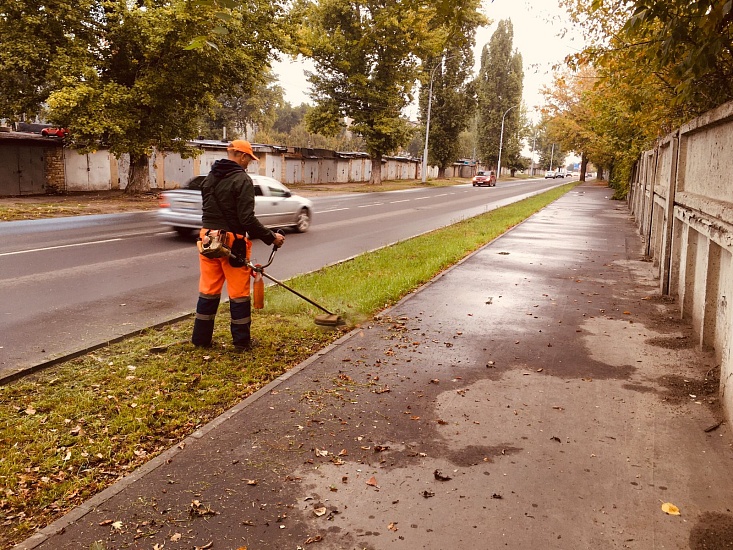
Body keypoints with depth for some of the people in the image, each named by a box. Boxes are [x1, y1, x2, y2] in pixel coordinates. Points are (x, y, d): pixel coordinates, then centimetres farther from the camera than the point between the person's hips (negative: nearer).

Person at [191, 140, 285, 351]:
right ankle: (242, 341, 12)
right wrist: (271, 238, -12)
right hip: (232, 242, -7)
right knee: (239, 294, 4)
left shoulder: (210, 177, 10)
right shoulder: (242, 179, -14)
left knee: (208, 291, 14)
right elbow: (247, 219, -20)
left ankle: (201, 338, 20)